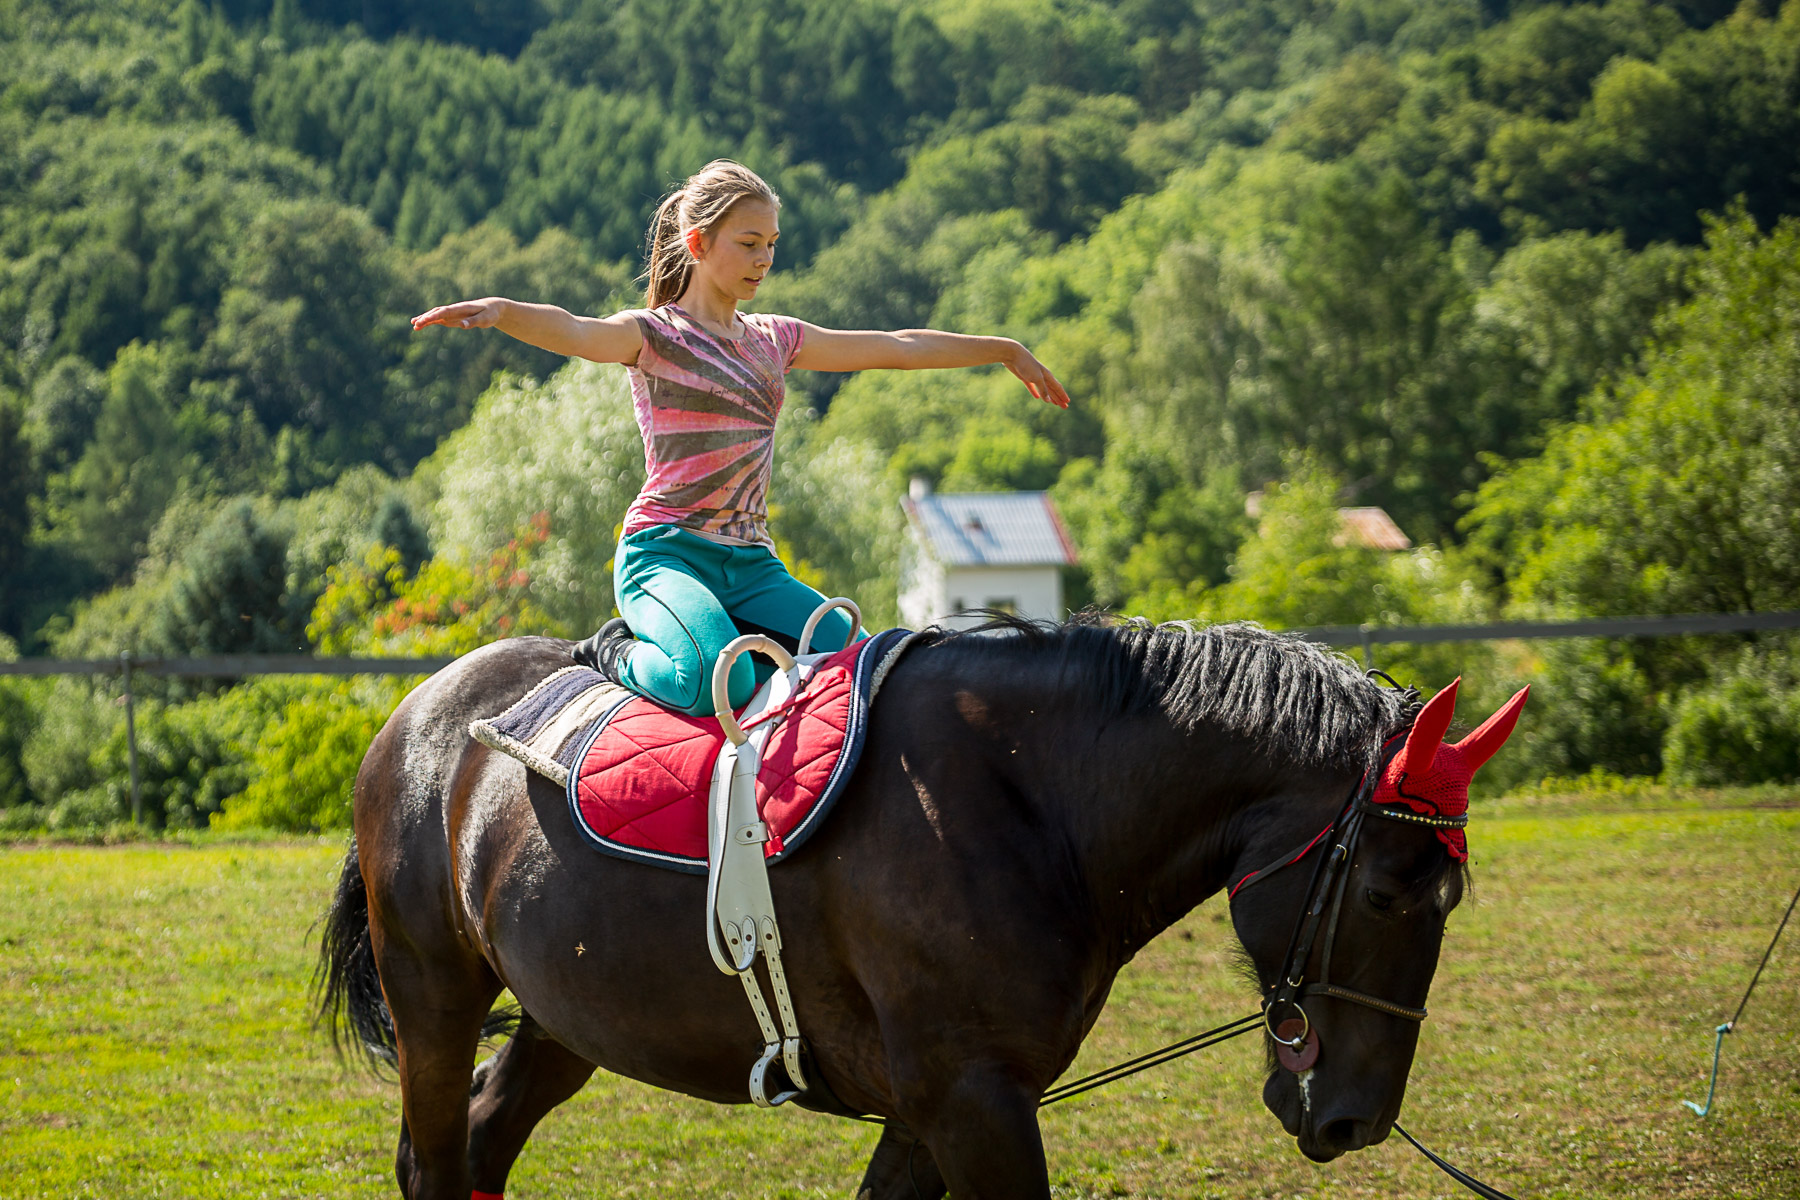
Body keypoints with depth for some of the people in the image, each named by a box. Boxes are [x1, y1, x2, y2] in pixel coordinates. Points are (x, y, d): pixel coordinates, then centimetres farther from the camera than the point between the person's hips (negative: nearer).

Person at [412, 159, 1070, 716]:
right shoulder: (654, 335, -1)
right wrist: (503, 311, -46)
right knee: (716, 682, -34)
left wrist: (1007, 351, 32)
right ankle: (617, 657, -2)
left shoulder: (773, 340, 18)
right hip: (667, 553, -6)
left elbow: (900, 347, 25)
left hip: (751, 564, 6)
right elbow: (574, 331, -23)